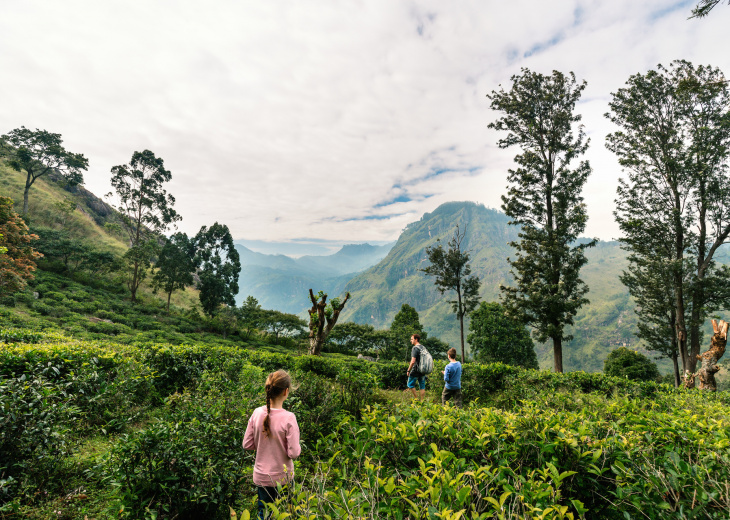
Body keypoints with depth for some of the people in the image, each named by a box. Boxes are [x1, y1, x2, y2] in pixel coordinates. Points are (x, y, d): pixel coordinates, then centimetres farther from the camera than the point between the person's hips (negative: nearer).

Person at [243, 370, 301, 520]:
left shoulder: (257, 413, -13)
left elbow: (247, 445, -3)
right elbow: (293, 453, -21)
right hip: (282, 477, -3)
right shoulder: (288, 418, -24)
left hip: (261, 476, 3)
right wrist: (297, 447, 0)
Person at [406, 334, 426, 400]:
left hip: (415, 371, -7)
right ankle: (422, 401, 12)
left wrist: (408, 370, -13)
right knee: (422, 387, 10)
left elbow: (413, 361, -21)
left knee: (410, 385, 7)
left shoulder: (415, 348, -15)